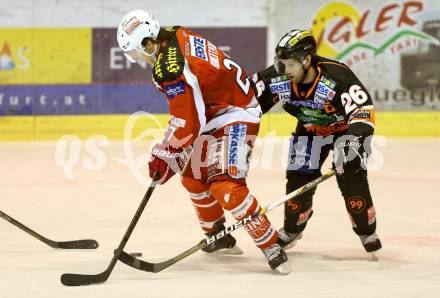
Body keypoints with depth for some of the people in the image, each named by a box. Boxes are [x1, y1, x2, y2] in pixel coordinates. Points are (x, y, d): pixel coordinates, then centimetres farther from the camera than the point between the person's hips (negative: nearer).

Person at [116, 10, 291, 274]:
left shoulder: (169, 70, -28)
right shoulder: (177, 36, 0)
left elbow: (187, 123, -26)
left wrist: (165, 155, -15)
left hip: (235, 117, -11)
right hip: (213, 112, 11)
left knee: (226, 186, -22)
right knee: (193, 176, 18)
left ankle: (272, 246, -16)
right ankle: (218, 236, 33)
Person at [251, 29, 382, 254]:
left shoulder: (337, 77, -38)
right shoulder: (278, 78, -25)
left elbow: (363, 111, -40)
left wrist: (354, 140, -53)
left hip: (345, 128, -4)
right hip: (309, 130, 4)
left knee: (351, 178, -16)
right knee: (298, 178, -3)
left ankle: (367, 232, 4)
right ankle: (292, 230, 22)